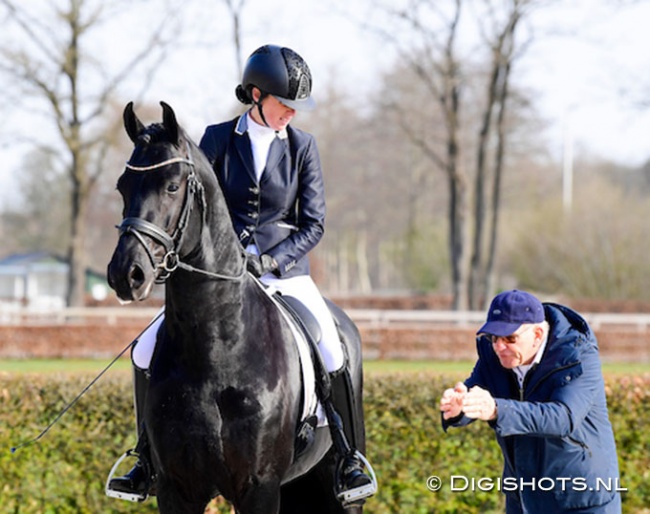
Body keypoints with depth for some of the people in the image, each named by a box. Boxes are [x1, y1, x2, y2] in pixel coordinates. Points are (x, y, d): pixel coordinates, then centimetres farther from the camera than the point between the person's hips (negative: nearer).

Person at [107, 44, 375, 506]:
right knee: (148, 352, -10)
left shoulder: (303, 146, 1)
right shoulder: (218, 139, 1)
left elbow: (313, 224, 0)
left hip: (286, 272, -1)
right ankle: (149, 460, 7)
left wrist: (272, 261, -16)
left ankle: (351, 461, -7)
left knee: (331, 359, -25)